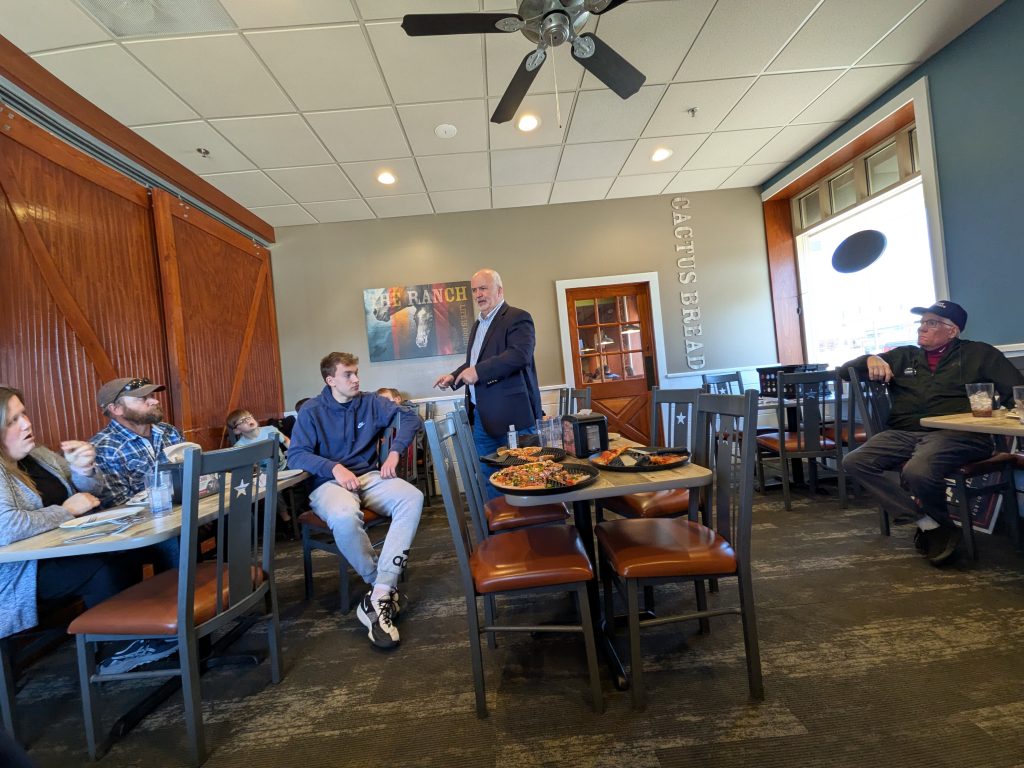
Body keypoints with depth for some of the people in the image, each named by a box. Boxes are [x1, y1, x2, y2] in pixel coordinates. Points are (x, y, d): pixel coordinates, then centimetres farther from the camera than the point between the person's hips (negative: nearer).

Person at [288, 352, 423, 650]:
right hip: (330, 482, -3)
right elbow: (295, 455, -7)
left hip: (370, 477, 3)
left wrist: (394, 452, -9)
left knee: (412, 498, -29)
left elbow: (410, 417, 6)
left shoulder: (370, 402, 8)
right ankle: (387, 586, -15)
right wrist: (335, 467, -22)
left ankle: (379, 595, -34)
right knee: (345, 517, -40)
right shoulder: (311, 411, 1)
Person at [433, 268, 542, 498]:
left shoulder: (517, 318, -8)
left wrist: (478, 372, -25)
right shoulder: (477, 325, 20)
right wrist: (454, 376, 11)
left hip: (512, 414, -9)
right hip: (481, 415, 9)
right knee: (487, 477, 15)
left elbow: (520, 354, -24)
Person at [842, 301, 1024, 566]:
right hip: (904, 434, 5)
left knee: (917, 471, -36)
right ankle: (929, 521, -11)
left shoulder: (979, 353, 16)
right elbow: (847, 369, 22)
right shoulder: (903, 357, 23)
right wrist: (871, 359, 0)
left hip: (956, 434, -4)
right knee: (854, 462, -20)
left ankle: (939, 520, -1)